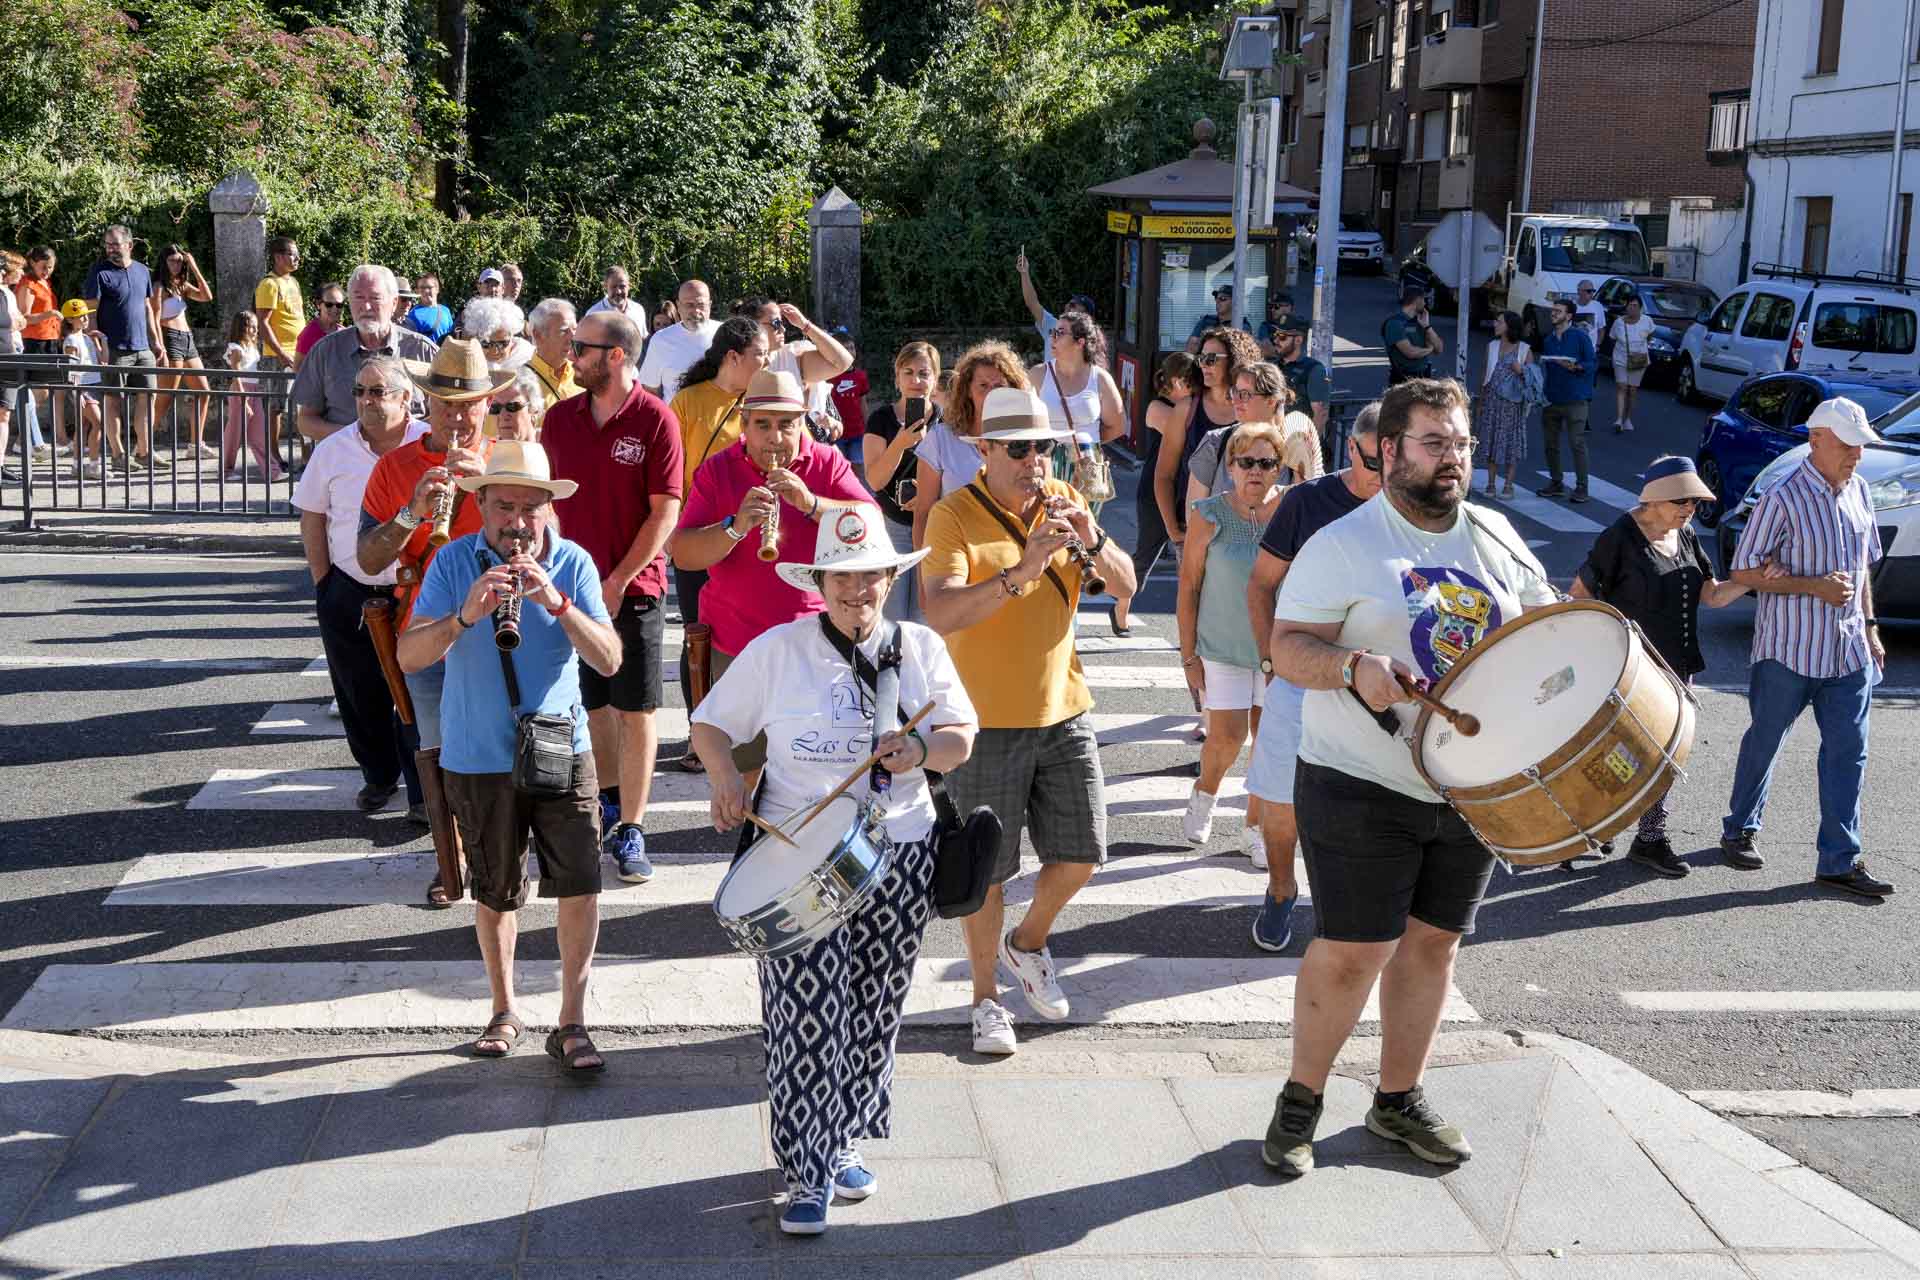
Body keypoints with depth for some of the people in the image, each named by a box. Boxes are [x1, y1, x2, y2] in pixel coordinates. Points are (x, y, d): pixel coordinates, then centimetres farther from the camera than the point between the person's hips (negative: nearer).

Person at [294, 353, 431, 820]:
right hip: (349, 594, 3)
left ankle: (423, 792, 11)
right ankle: (378, 777, 31)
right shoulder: (333, 450, 3)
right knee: (361, 697, 12)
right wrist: (323, 584, 4)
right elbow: (312, 519, 10)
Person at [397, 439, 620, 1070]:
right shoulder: (453, 562, -6)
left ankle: (571, 1022, 5)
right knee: (495, 894, 13)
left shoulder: (572, 563, -4)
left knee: (581, 886, -7)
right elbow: (408, 656, -15)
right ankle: (504, 1012, 31)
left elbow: (609, 660, -12)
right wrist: (465, 615, -32)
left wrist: (557, 603, -26)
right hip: (479, 759, 0)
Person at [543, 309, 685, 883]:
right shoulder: (560, 417, 4)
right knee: (590, 702, 14)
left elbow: (665, 512, -11)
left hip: (634, 587, -4)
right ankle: (609, 800, 34)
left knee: (635, 710, 1)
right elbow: (547, 498, 9)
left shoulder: (656, 419, -10)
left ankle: (631, 831, 8)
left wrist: (617, 582, -14)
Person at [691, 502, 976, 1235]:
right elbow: (710, 725, 4)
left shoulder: (920, 648, 5)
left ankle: (844, 1141, 31)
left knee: (875, 1011, 11)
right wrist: (726, 779, -16)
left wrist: (921, 749, -15)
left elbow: (961, 740, 7)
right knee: (805, 1015, -7)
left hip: (898, 855, 3)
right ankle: (808, 1172, 4)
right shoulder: (777, 649, -2)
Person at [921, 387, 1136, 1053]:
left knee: (1080, 854, 9)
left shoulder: (1064, 500, 4)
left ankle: (1028, 944, 36)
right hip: (987, 721, -5)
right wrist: (1019, 572, -37)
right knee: (987, 868, 3)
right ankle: (986, 996, 20)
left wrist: (1093, 541, -18)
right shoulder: (953, 515, -12)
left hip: (1064, 711, 5)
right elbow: (941, 613, -26)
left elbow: (1126, 586, 1)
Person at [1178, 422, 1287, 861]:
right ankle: (1205, 792, 29)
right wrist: (1189, 656, -5)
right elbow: (1188, 587, -4)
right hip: (1222, 644, -2)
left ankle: (1256, 827, 23)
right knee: (1227, 737, -4)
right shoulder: (1209, 516, -10)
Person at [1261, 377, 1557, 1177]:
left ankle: (1399, 1098, 30)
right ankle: (1301, 1100, 16)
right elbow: (1287, 647, -13)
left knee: (1433, 941, 14)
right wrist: (1353, 668, -32)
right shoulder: (1344, 545, -9)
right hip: (1361, 787, -5)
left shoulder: (1496, 539, 8)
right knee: (1351, 952, -3)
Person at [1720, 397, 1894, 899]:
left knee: (1847, 753, 3)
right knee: (1764, 742, 10)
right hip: (1790, 649, -6)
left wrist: (1869, 626, 14)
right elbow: (1744, 571, -14)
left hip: (1848, 650, 6)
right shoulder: (1784, 499, -15)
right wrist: (1814, 586, -20)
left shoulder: (1858, 491, 7)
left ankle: (1839, 860, 7)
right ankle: (1739, 830, 30)